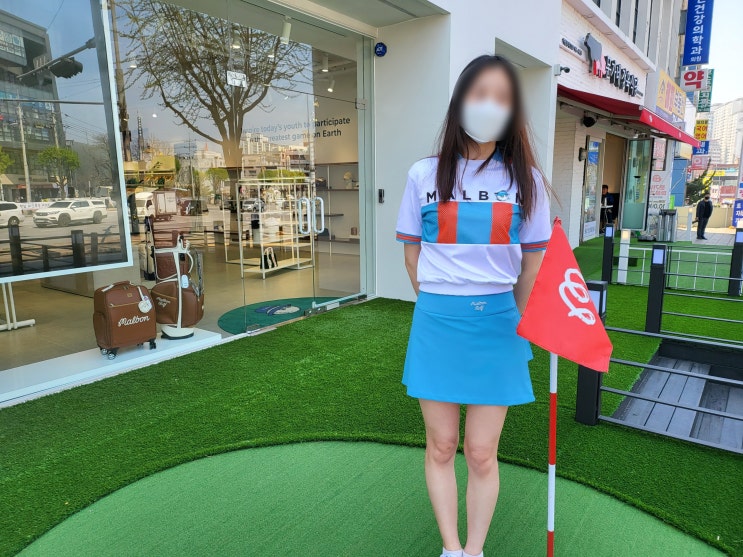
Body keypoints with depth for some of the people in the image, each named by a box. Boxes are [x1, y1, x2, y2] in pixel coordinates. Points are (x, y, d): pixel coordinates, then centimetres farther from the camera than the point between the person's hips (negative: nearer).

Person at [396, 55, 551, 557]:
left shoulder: (526, 179, 2)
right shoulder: (425, 175, 1)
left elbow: (533, 261, 8)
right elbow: (413, 253, 7)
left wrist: (509, 320, 12)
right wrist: (441, 307, 9)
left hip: (497, 326, 0)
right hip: (436, 323, 0)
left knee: (482, 454, 9)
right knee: (441, 447, 11)